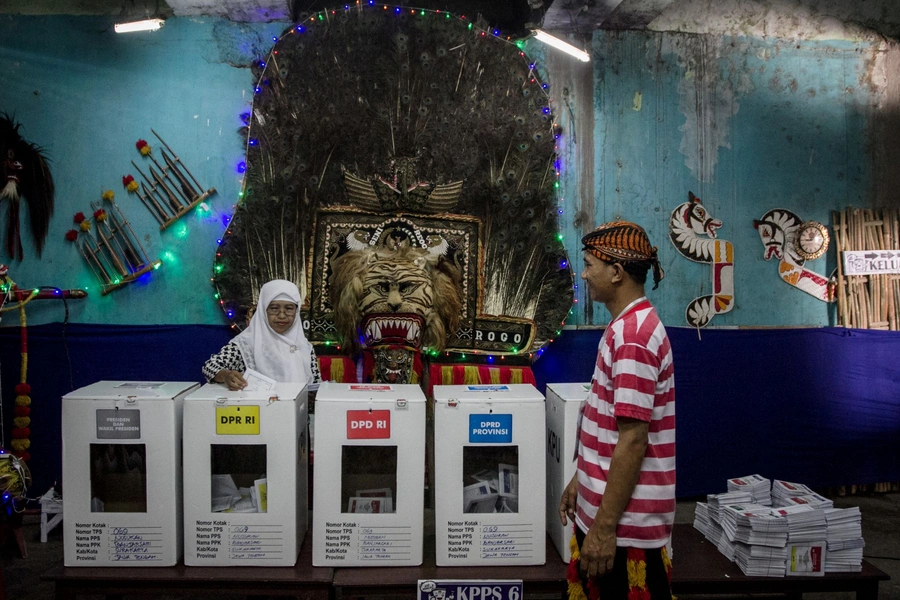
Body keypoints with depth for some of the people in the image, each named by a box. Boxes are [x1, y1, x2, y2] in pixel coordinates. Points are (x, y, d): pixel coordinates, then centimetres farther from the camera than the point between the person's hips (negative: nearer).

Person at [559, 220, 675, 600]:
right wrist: (580, 480, 20)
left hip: (625, 520, -10)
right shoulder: (629, 326, 11)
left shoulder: (632, 334, -22)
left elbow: (632, 440, -24)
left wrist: (605, 527, -21)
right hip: (602, 507, 10)